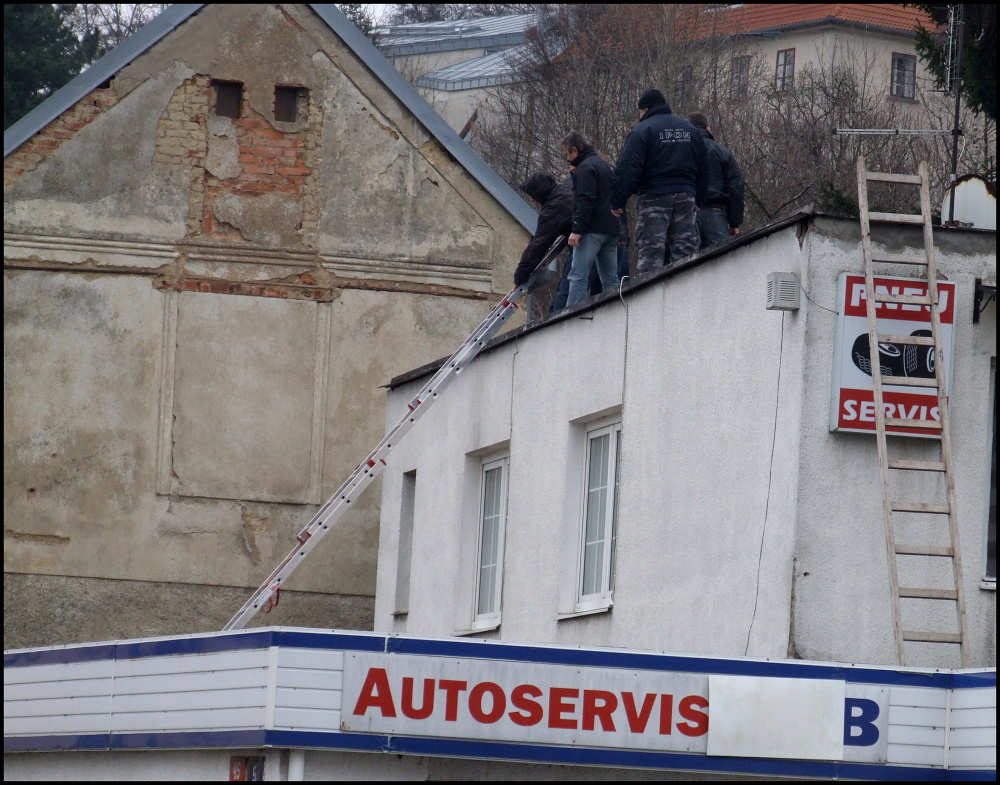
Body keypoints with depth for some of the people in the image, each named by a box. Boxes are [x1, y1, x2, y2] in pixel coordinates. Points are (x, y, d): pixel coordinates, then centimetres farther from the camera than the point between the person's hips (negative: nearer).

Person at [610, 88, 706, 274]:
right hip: (686, 196, 5)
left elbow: (627, 169, -11)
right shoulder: (690, 129, 16)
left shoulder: (642, 130, -5)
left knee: (649, 252, -7)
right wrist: (698, 199, 20)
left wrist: (617, 201, -7)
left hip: (654, 196, -5)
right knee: (685, 250, 7)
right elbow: (701, 169, 17)